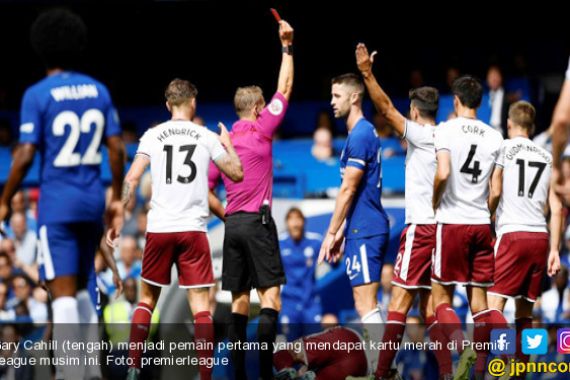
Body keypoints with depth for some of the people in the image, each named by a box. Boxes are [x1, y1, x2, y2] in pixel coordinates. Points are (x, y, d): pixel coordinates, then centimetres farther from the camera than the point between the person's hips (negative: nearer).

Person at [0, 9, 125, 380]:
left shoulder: (37, 95, -8)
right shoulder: (99, 91, 6)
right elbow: (117, 149, 5)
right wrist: (116, 198, 16)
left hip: (57, 204, -5)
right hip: (92, 202, 5)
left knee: (63, 291, -6)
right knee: (81, 289, 19)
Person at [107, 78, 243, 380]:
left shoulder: (153, 135, 3)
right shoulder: (207, 137, 3)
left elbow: (131, 179, -4)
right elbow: (236, 174, 9)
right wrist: (228, 144, 27)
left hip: (158, 229, 1)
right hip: (193, 230, -1)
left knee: (147, 298, 15)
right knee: (200, 304, 0)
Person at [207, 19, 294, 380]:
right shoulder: (261, 131, -4)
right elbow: (284, 90, -1)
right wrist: (288, 46, 4)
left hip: (232, 224, 6)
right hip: (258, 222, -6)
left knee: (239, 301, 7)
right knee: (270, 297, -7)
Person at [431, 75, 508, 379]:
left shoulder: (446, 130, -6)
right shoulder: (494, 137, 7)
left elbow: (442, 174, -19)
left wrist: (434, 202, -3)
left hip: (452, 221, -4)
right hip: (482, 223, 4)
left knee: (441, 298, 4)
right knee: (479, 301, 9)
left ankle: (462, 346, -21)